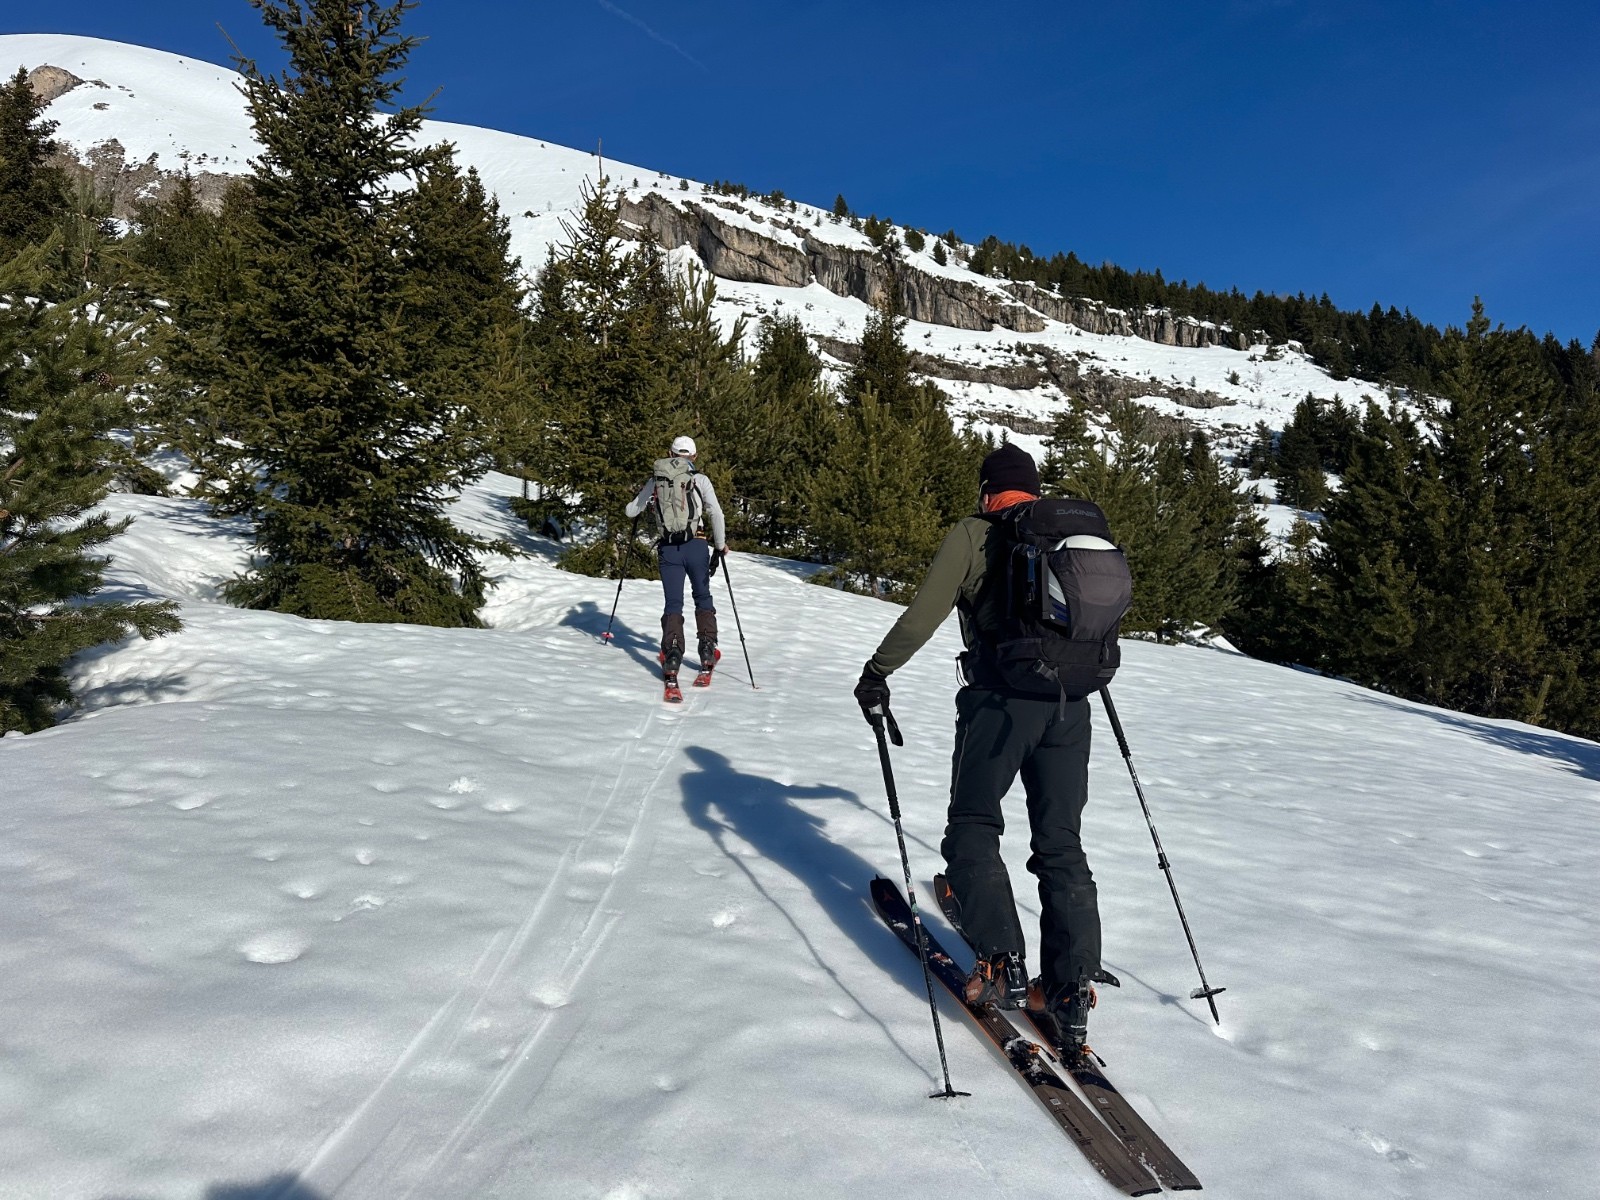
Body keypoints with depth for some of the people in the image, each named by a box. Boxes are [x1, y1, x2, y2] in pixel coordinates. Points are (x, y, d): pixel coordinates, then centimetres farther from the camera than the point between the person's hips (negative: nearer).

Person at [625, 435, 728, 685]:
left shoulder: (655, 481, 10)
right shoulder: (699, 479, 3)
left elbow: (631, 511, 19)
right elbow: (716, 514, -6)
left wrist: (642, 496, 39)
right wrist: (720, 547, 3)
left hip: (668, 549, 1)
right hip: (696, 546, -1)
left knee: (673, 604, 5)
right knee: (703, 598, 18)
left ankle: (671, 654, -14)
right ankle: (707, 651, 14)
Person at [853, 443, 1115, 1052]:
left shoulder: (974, 535, -1)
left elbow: (922, 616, -7)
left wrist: (877, 671, 4)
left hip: (1001, 699, -5)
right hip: (1070, 703, 5)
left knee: (974, 830, 9)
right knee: (1061, 843, 11)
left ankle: (1001, 963, 0)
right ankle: (1072, 985, 8)